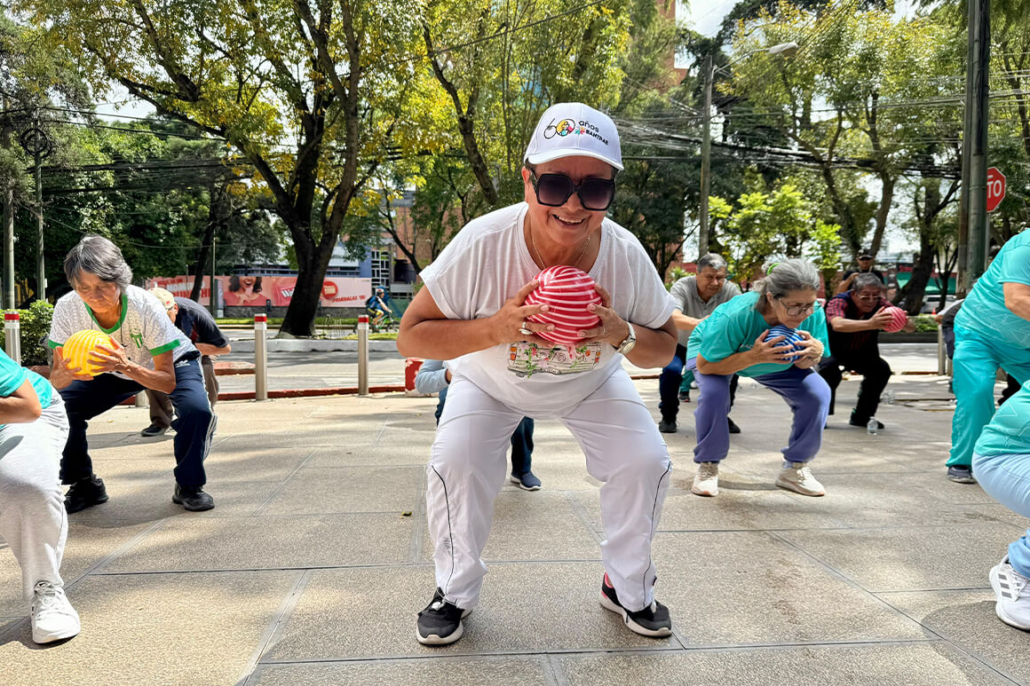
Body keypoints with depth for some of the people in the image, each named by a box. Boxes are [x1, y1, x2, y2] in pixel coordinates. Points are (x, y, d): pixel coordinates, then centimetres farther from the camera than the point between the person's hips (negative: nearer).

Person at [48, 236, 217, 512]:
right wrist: (67, 373, -45)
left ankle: (189, 486, -6)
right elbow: (54, 381, -21)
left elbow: (167, 382, -31)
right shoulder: (67, 308, -27)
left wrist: (126, 366, -49)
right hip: (113, 371, 4)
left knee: (196, 409, -30)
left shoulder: (146, 307, -36)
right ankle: (84, 485, 7)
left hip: (170, 363, -3)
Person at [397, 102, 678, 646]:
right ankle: (455, 591, 11)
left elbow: (664, 350, -13)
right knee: (455, 464, -18)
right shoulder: (481, 244, -35)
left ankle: (627, 588, 19)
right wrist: (495, 329, -44)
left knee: (646, 463, -9)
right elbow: (409, 337, -29)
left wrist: (622, 334, -36)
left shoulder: (627, 257, -28)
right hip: (490, 381, -1)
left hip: (592, 383, 2)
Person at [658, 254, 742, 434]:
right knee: (671, 370, -29)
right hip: (680, 344, -3)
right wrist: (701, 324, -65)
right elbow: (673, 318, -46)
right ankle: (668, 417, -3)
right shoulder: (682, 287, -29)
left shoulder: (730, 290, -19)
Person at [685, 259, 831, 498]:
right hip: (714, 351, -4)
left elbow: (802, 364, -11)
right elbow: (704, 365, -36)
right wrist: (753, 357, -48)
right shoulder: (736, 315, -44)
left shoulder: (814, 314, -28)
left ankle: (794, 468, 4)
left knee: (818, 392, -15)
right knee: (714, 393, -35)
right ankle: (707, 467, -9)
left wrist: (816, 352, -37)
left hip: (771, 359, 4)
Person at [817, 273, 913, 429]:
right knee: (829, 366, -33)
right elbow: (837, 324, -54)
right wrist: (870, 324, -69)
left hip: (862, 352, 5)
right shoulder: (838, 302, -31)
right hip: (831, 350, -4)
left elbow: (911, 327, -27)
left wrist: (904, 323, -53)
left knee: (882, 369, -17)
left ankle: (862, 416, 2)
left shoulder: (881, 304, -19)